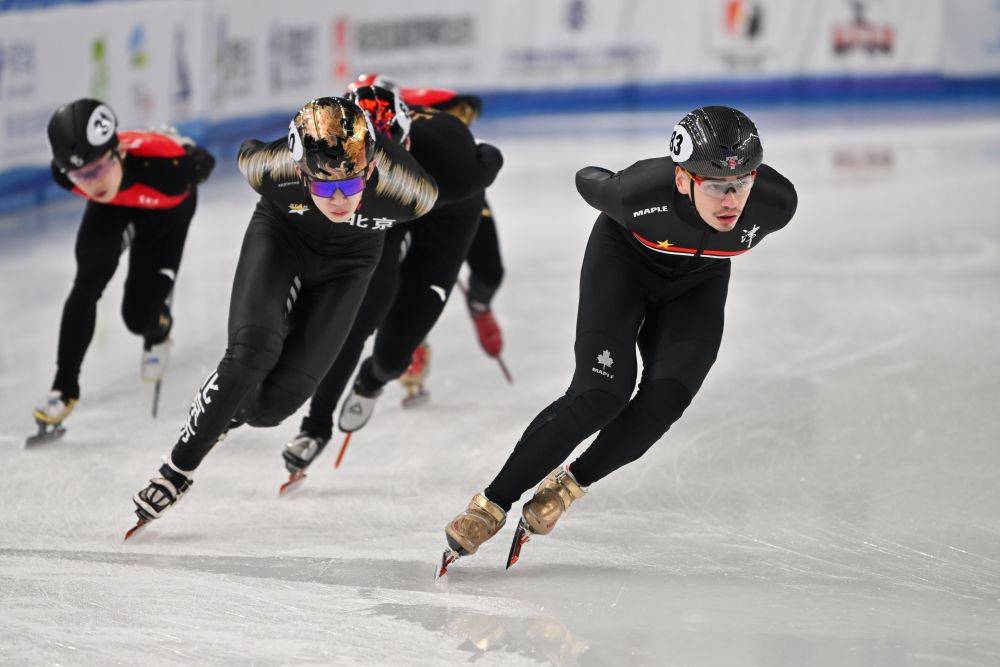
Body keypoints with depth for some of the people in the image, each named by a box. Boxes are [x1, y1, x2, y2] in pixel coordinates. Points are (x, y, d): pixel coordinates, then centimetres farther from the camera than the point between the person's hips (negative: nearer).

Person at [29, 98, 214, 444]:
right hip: (111, 208, 2)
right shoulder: (65, 173, -35)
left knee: (139, 316, -8)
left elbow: (204, 162, -21)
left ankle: (159, 330, 31)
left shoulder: (167, 164, -46)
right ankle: (65, 387, -8)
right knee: (87, 284, -21)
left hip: (166, 209, -2)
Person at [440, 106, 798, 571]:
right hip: (625, 256, -3)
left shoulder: (776, 202, -32)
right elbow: (589, 182, -13)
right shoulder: (641, 193, -38)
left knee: (666, 397, -19)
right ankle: (492, 505, -8)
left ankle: (568, 485, 2)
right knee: (601, 393, -19)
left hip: (699, 279, 3)